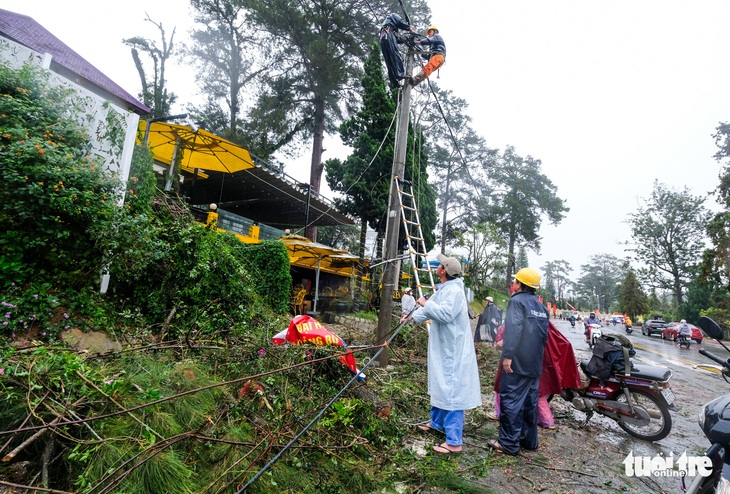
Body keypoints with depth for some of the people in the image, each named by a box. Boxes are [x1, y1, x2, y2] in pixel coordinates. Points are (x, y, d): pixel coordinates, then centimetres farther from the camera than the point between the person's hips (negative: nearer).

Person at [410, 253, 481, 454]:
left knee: (451, 392, -5)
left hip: (453, 352, -11)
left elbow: (445, 314, -34)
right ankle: (436, 422, 41)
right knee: (440, 387, 23)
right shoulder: (442, 290, 10)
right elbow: (430, 307, 24)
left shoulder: (454, 291, -22)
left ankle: (454, 442, 4)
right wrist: (413, 316, 23)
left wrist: (426, 304, -22)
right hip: (442, 349, 11)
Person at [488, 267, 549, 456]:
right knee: (530, 401, 16)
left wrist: (508, 354, -22)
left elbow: (514, 329, -23)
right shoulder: (541, 307, 14)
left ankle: (509, 443, 3)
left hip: (517, 362, -8)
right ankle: (529, 440, 26)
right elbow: (544, 335, 19)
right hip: (535, 364, 8)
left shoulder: (517, 301, -11)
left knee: (511, 401, -2)